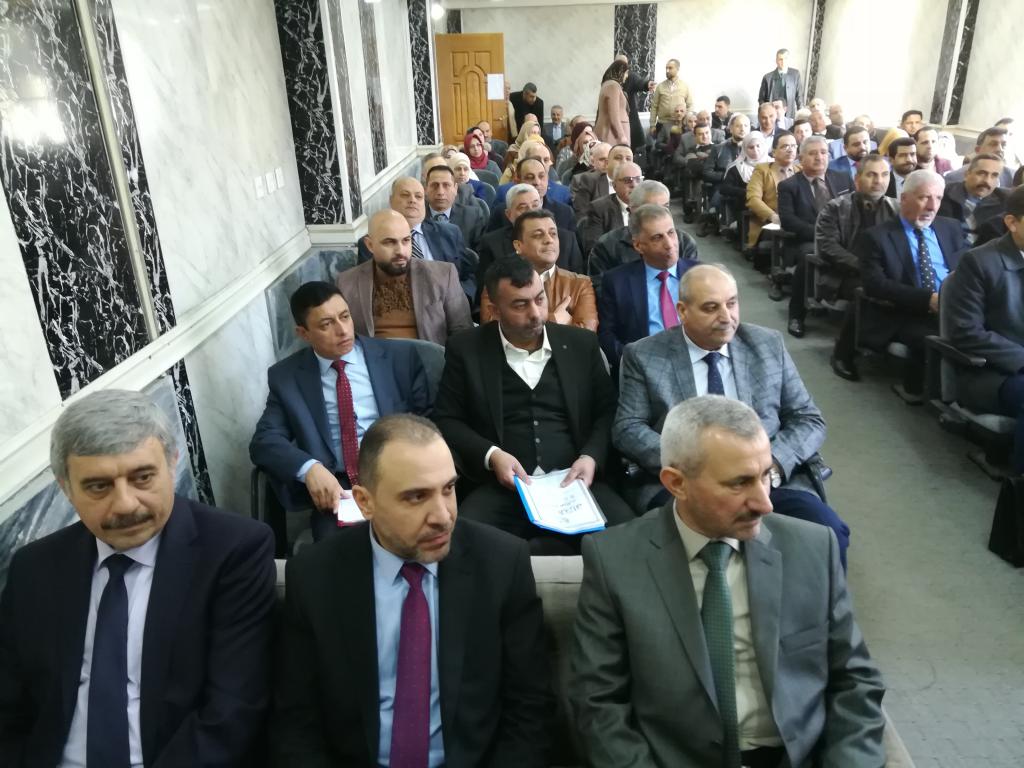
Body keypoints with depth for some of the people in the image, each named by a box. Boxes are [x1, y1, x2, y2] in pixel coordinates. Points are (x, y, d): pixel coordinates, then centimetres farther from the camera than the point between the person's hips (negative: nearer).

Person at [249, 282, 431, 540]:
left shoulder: (399, 356, 7)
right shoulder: (286, 376, 8)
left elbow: (428, 417, 7)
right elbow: (264, 439, 1)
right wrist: (309, 468, -20)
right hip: (336, 488, 0)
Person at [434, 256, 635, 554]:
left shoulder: (581, 343, 11)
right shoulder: (466, 349, 6)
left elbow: (607, 412, 13)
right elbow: (446, 420, 6)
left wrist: (591, 457, -7)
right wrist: (491, 455, -11)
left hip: (574, 482, 3)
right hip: (502, 486, -2)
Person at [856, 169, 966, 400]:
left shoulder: (951, 229, 19)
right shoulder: (876, 236, 2)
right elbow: (875, 284, -10)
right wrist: (927, 299, -18)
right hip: (905, 316, -4)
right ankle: (916, 387, -4)